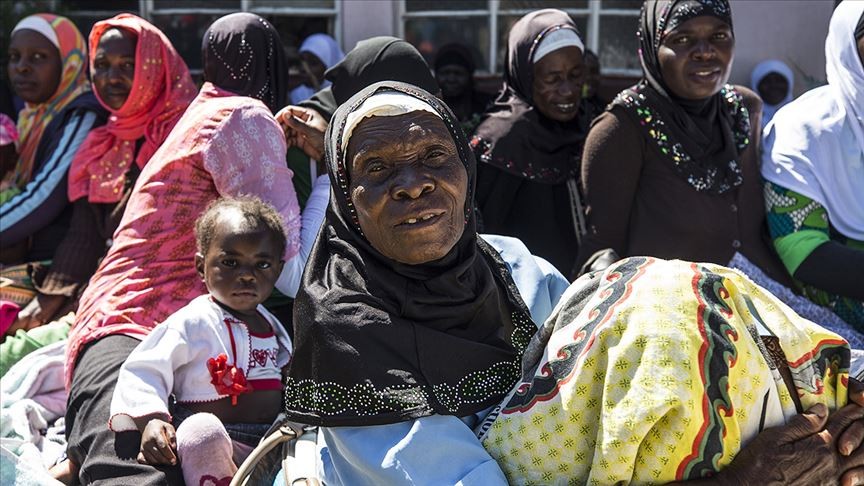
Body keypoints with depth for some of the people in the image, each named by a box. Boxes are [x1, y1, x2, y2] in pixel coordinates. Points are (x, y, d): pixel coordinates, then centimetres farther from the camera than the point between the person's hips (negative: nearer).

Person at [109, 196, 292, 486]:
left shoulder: (273, 326, 16)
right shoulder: (193, 322, -8)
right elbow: (144, 371, -12)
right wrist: (151, 419, -27)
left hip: (272, 440, 6)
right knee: (203, 430, -37)